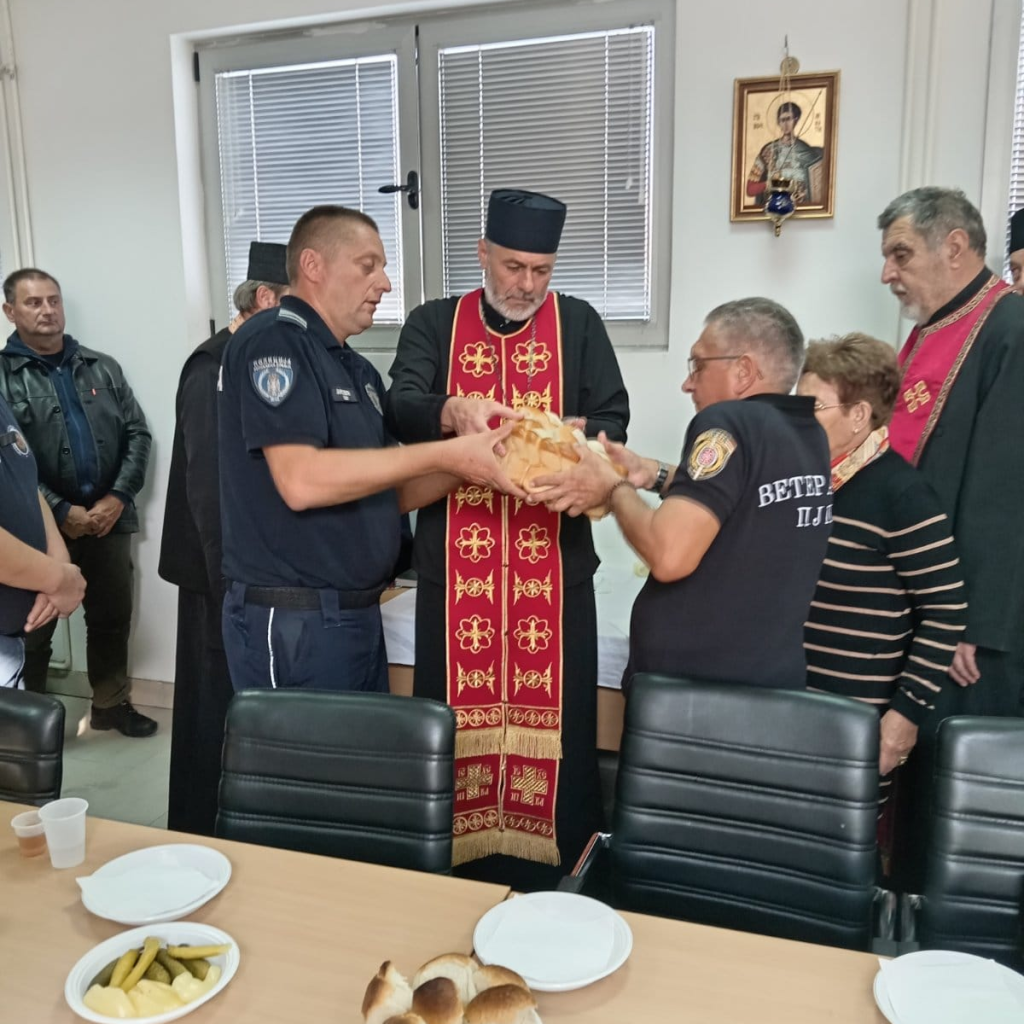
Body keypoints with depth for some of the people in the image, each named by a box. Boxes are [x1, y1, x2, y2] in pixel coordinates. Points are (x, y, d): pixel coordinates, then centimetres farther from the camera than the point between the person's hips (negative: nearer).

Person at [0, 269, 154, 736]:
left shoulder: (102, 368, 10)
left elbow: (137, 434, 6)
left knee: (112, 617, 14)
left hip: (109, 517, 4)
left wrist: (118, 497, -6)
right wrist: (61, 511, -15)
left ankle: (111, 704, 31)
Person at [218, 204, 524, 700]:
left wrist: (467, 465, -3)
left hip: (358, 614, 9)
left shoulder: (358, 371, 15)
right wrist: (443, 454, -21)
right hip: (291, 622, -9)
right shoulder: (271, 342, -12)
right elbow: (302, 481, -24)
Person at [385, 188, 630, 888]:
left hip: (553, 561, 0)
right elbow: (401, 407, -7)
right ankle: (454, 867, 25)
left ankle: (562, 876, 21)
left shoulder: (578, 324, 10)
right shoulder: (434, 324, 9)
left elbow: (612, 421, 5)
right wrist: (453, 411, -29)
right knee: (456, 713, 7)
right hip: (456, 561, 0)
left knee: (555, 716, 4)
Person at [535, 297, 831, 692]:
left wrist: (613, 487, -11)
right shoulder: (810, 437, 6)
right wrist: (654, 474, 9)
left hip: (689, 686, -8)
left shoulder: (731, 423, -18)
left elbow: (668, 555, -27)